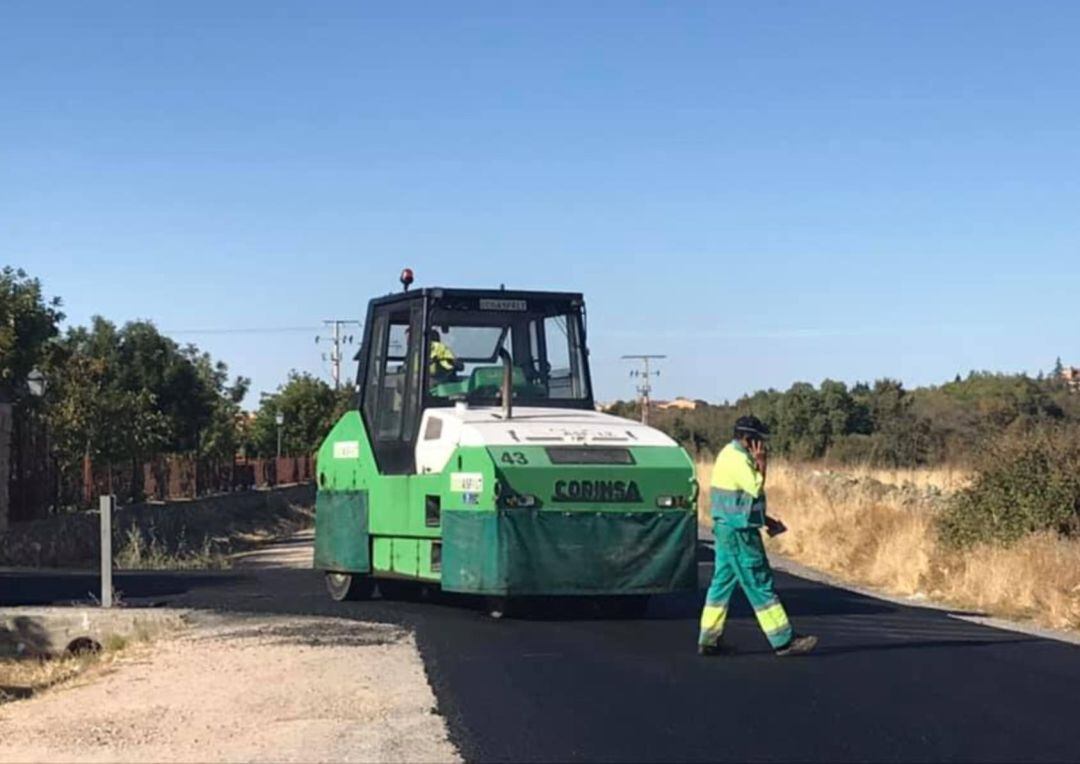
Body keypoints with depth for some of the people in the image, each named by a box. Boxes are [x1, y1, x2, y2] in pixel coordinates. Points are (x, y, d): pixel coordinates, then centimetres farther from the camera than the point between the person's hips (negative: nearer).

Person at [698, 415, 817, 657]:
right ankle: (783, 641, -3)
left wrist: (767, 520, 18)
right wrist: (761, 465, -11)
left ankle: (709, 640, 13)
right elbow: (756, 489, -21)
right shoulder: (737, 460, -17)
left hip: (727, 530, 10)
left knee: (722, 582, 11)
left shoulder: (730, 456, 16)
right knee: (759, 585, -6)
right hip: (739, 532, -10)